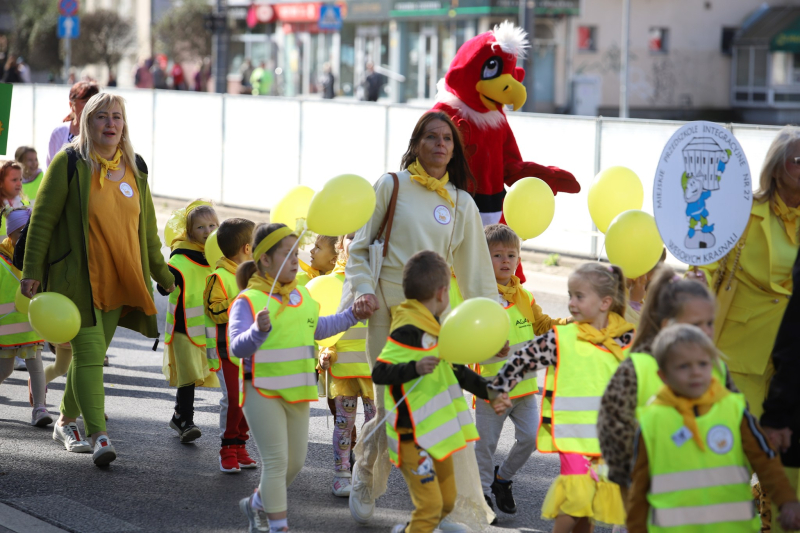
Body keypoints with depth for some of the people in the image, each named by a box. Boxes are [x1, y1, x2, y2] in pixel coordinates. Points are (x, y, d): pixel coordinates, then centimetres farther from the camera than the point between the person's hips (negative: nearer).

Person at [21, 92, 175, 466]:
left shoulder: (135, 169, 10)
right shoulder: (69, 162, -7)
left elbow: (146, 227, 19)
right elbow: (42, 218, -6)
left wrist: (161, 274, 22)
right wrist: (32, 271, -9)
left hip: (118, 281, 5)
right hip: (77, 278, -5)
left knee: (91, 353, 11)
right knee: (89, 353, -11)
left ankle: (66, 422, 29)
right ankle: (97, 434, -12)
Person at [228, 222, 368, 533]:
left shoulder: (301, 296, 9)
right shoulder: (248, 301, -14)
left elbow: (317, 328, 28)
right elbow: (237, 347, -24)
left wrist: (352, 316, 26)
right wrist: (259, 330, -42)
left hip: (297, 392, 7)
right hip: (263, 393, -7)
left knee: (295, 462, 13)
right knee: (276, 460, -9)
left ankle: (257, 505, 35)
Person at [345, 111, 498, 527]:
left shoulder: (461, 203, 11)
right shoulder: (391, 186, 4)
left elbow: (475, 270, 14)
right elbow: (359, 247, 6)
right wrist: (363, 290, -10)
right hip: (387, 309, -2)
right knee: (391, 409, -5)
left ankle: (465, 510, 2)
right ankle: (366, 476, 26)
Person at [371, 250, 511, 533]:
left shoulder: (432, 329, 13)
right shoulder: (408, 332, -19)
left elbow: (455, 372, 24)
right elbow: (379, 373, -27)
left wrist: (490, 392, 21)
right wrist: (416, 368, -40)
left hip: (437, 435, 10)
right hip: (414, 438, -10)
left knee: (447, 502, 17)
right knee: (430, 505, -12)